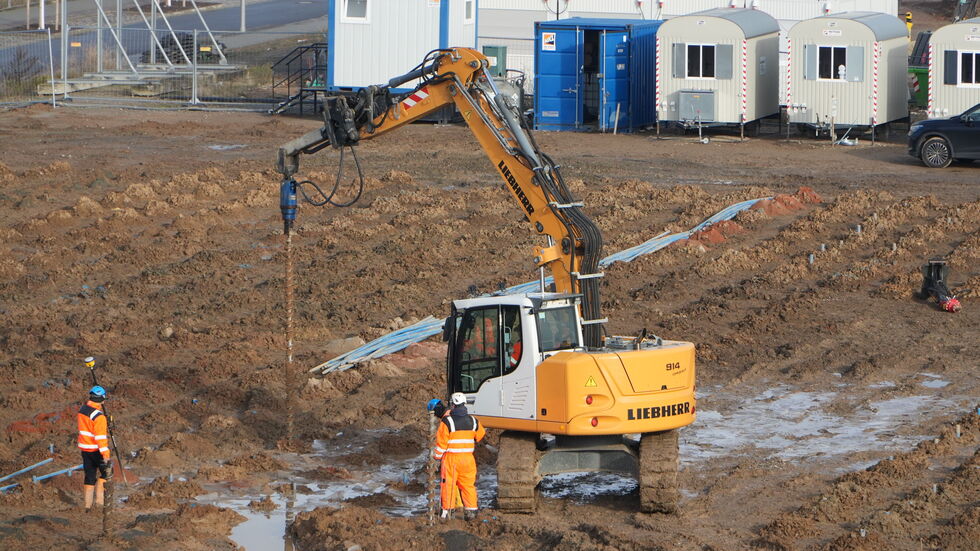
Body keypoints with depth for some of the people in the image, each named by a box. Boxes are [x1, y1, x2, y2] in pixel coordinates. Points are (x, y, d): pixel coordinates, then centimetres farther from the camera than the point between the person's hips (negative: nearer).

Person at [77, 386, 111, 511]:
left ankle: (88, 504, 13)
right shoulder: (98, 416, -23)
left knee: (90, 476, 12)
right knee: (105, 471, 13)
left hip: (84, 448, 7)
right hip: (96, 450, -7)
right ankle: (99, 498, 9)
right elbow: (101, 437, -24)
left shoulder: (82, 410, 2)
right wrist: (105, 455, -22)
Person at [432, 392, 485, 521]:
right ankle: (471, 510, 9)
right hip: (468, 459, 4)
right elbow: (480, 436, 20)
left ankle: (446, 511, 3)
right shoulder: (473, 421, 4)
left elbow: (441, 441, -9)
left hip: (451, 458, -4)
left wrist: (437, 455, 5)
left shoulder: (447, 421, -11)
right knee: (468, 485, 10)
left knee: (448, 485, 3)